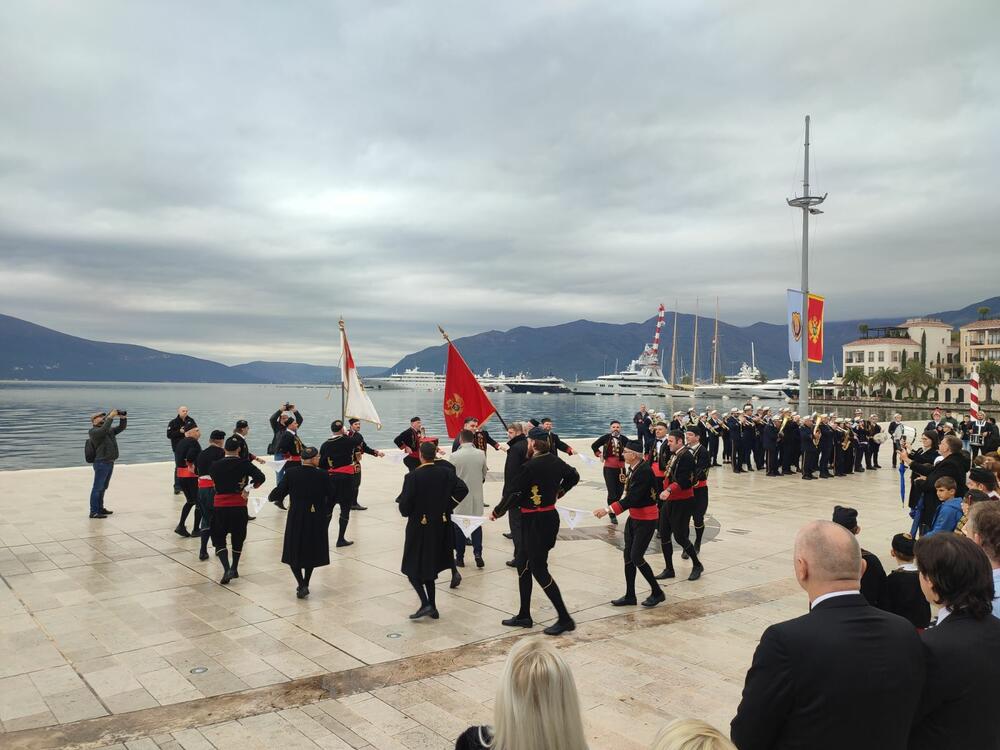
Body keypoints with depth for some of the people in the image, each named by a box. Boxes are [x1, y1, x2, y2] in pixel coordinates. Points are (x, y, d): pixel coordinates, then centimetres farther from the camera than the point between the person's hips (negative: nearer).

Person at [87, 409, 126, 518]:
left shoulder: (109, 430, 16)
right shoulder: (93, 431, -9)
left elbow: (121, 427, 15)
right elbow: (104, 430, -29)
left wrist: (123, 418, -3)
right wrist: (110, 417, -27)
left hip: (110, 462, 9)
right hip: (102, 463, -9)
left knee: (103, 488, 17)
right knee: (97, 488, -6)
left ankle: (100, 508, 27)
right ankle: (94, 512, -3)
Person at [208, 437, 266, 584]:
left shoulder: (215, 465, -1)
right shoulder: (244, 464, -6)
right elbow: (260, 477, -16)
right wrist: (249, 488, -4)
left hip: (220, 506, 0)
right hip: (239, 506, 0)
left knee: (219, 539, 8)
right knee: (238, 537, 19)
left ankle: (226, 569, -10)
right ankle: (234, 568, 27)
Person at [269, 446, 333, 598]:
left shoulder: (291, 473, -9)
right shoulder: (322, 475, -10)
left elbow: (279, 492, -5)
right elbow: (330, 497, -4)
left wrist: (271, 497, 19)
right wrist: (327, 512, 15)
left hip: (296, 518, 0)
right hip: (316, 519, 0)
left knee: (293, 553, 13)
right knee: (311, 552, 18)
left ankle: (301, 584, -1)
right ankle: (305, 584, 23)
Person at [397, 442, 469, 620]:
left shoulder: (413, 476, -15)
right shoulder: (446, 472, -3)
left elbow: (404, 504, -18)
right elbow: (462, 489, -11)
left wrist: (405, 512, 4)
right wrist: (448, 505, 0)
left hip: (418, 527, -5)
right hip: (440, 526, 5)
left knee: (412, 568, 8)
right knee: (430, 567, 18)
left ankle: (425, 604, -7)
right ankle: (432, 608, 18)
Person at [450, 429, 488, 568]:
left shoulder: (455, 456, -15)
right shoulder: (481, 454, -6)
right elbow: (484, 474, 5)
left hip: (460, 495, -2)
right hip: (476, 495, 2)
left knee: (459, 527, 10)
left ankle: (460, 558, 16)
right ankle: (477, 553, 3)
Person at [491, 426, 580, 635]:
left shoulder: (531, 466, -21)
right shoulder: (555, 461, 3)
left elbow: (514, 493, -16)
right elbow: (574, 476, 21)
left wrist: (496, 512, -2)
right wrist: (558, 492, 27)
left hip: (535, 522, -9)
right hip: (550, 515, 9)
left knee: (539, 570, -2)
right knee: (523, 564, 16)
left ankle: (564, 619, 1)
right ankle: (524, 616, 23)